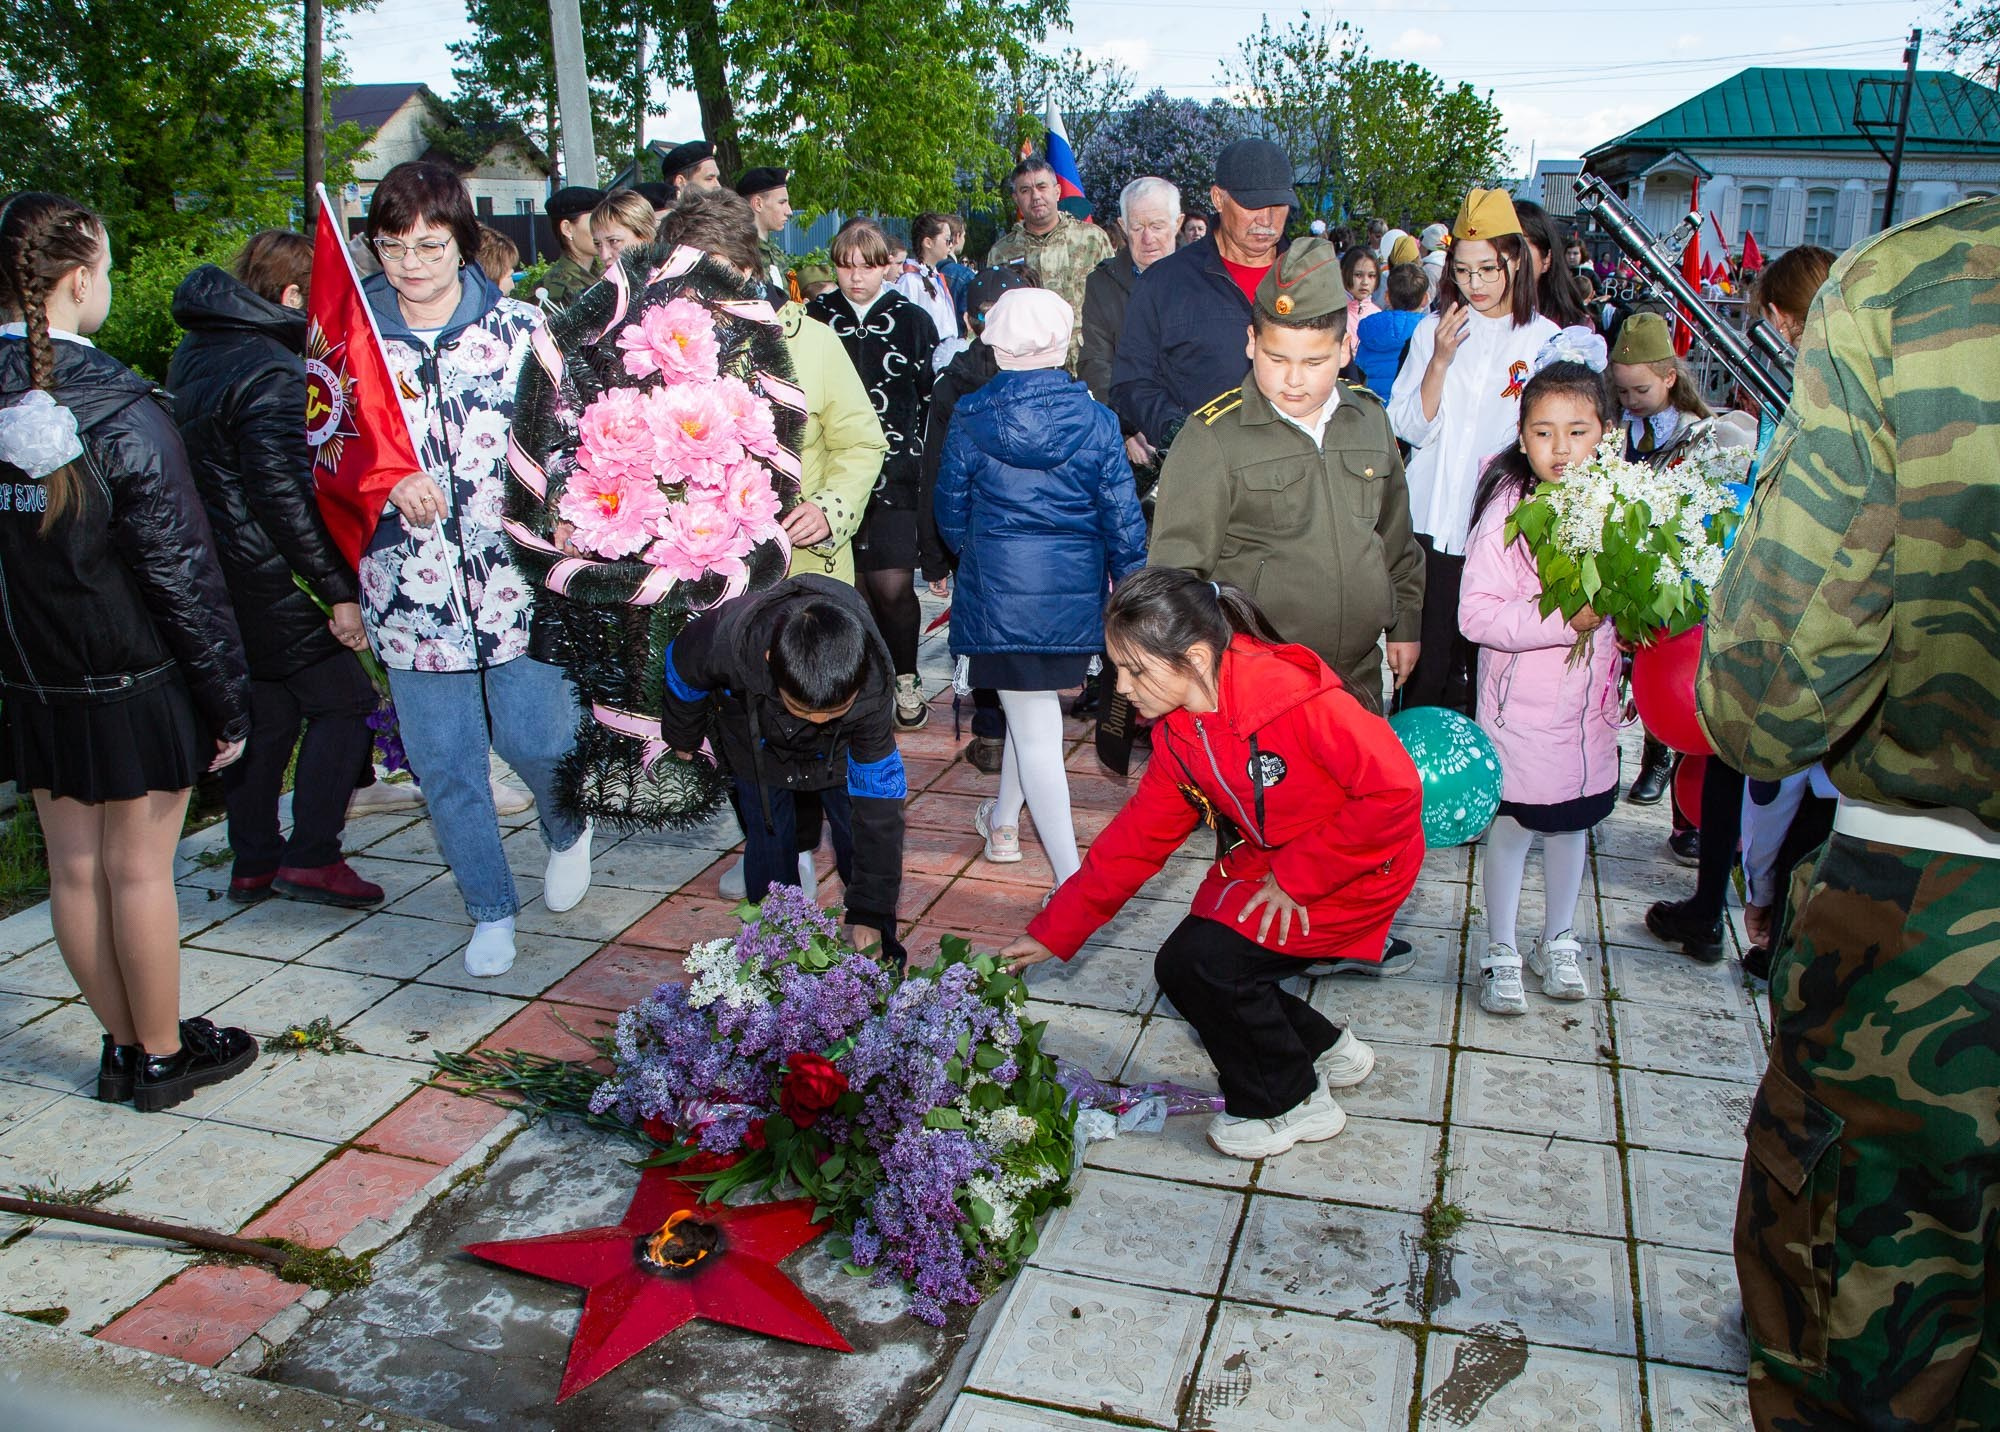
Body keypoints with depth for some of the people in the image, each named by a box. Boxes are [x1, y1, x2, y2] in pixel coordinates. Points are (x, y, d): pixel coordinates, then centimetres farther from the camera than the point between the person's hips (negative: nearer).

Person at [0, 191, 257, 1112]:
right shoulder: (118, 412, -18)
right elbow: (180, 568, -17)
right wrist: (227, 696, -10)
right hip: (135, 681, -6)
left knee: (75, 871, 14)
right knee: (138, 871, 6)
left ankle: (124, 1045, 30)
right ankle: (162, 1056, 22)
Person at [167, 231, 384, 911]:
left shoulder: (193, 353, 13)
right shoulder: (272, 374, -18)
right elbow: (286, 495, -22)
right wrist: (340, 592, -20)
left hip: (205, 569, 9)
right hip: (260, 576, -9)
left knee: (264, 711, 16)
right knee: (344, 701, 0)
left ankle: (253, 865, 23)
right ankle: (311, 857, -1)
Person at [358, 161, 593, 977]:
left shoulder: (519, 327, 0)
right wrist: (389, 484, -16)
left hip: (516, 582, -1)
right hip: (410, 592, 1)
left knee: (539, 740, 2)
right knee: (445, 767, 8)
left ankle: (568, 832, 38)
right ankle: (491, 911, 29)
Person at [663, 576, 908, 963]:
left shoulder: (871, 685, -41)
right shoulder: (726, 639, -43)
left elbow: (878, 800, -33)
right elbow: (682, 673, -16)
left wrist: (871, 913, -33)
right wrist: (681, 738, 4)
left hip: (838, 751, 0)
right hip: (755, 741, 0)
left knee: (860, 840, -5)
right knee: (770, 847, -7)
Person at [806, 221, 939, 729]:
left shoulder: (912, 321, 4)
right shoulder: (815, 319, 7)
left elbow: (935, 402, 7)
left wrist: (931, 471, 5)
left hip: (895, 474, -2)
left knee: (892, 585, -8)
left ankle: (904, 678, 15)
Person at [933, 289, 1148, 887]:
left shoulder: (970, 420, -6)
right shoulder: (1095, 421, -5)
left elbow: (951, 515, 4)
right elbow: (1123, 522, -3)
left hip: (999, 591, -2)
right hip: (1076, 594, 2)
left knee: (1034, 728, 0)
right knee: (1034, 709, 24)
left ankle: (1072, 880, -3)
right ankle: (1004, 821, 41)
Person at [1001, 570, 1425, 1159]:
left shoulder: (1295, 697, -30)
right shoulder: (1176, 730, -5)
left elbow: (1394, 789, -29)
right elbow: (1138, 834, 2)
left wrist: (1298, 877, -22)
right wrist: (1053, 932, 1)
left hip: (1358, 869, -8)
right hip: (1266, 862, 8)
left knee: (1199, 963, -19)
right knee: (1186, 966, 1)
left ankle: (1289, 1103, 7)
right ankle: (1326, 1049, 25)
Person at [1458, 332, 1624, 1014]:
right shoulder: (1507, 507, -16)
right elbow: (1476, 612, -22)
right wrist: (1563, 621, -28)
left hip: (1591, 705, 4)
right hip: (1519, 707, -4)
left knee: (1573, 822, 18)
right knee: (1511, 824, 7)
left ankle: (1558, 941, 38)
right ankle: (1500, 951, 26)